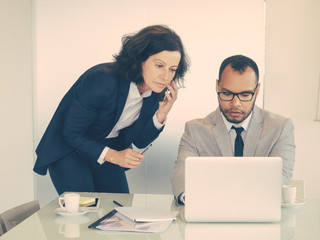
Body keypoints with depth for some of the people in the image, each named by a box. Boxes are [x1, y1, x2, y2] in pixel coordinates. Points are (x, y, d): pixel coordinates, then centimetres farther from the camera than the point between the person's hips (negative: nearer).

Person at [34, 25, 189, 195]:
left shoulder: (155, 91, -12)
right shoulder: (103, 80, -32)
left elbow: (140, 142, -3)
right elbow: (71, 134, -22)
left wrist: (162, 113, -20)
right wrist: (113, 156, -27)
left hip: (111, 150, 6)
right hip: (69, 150, -6)